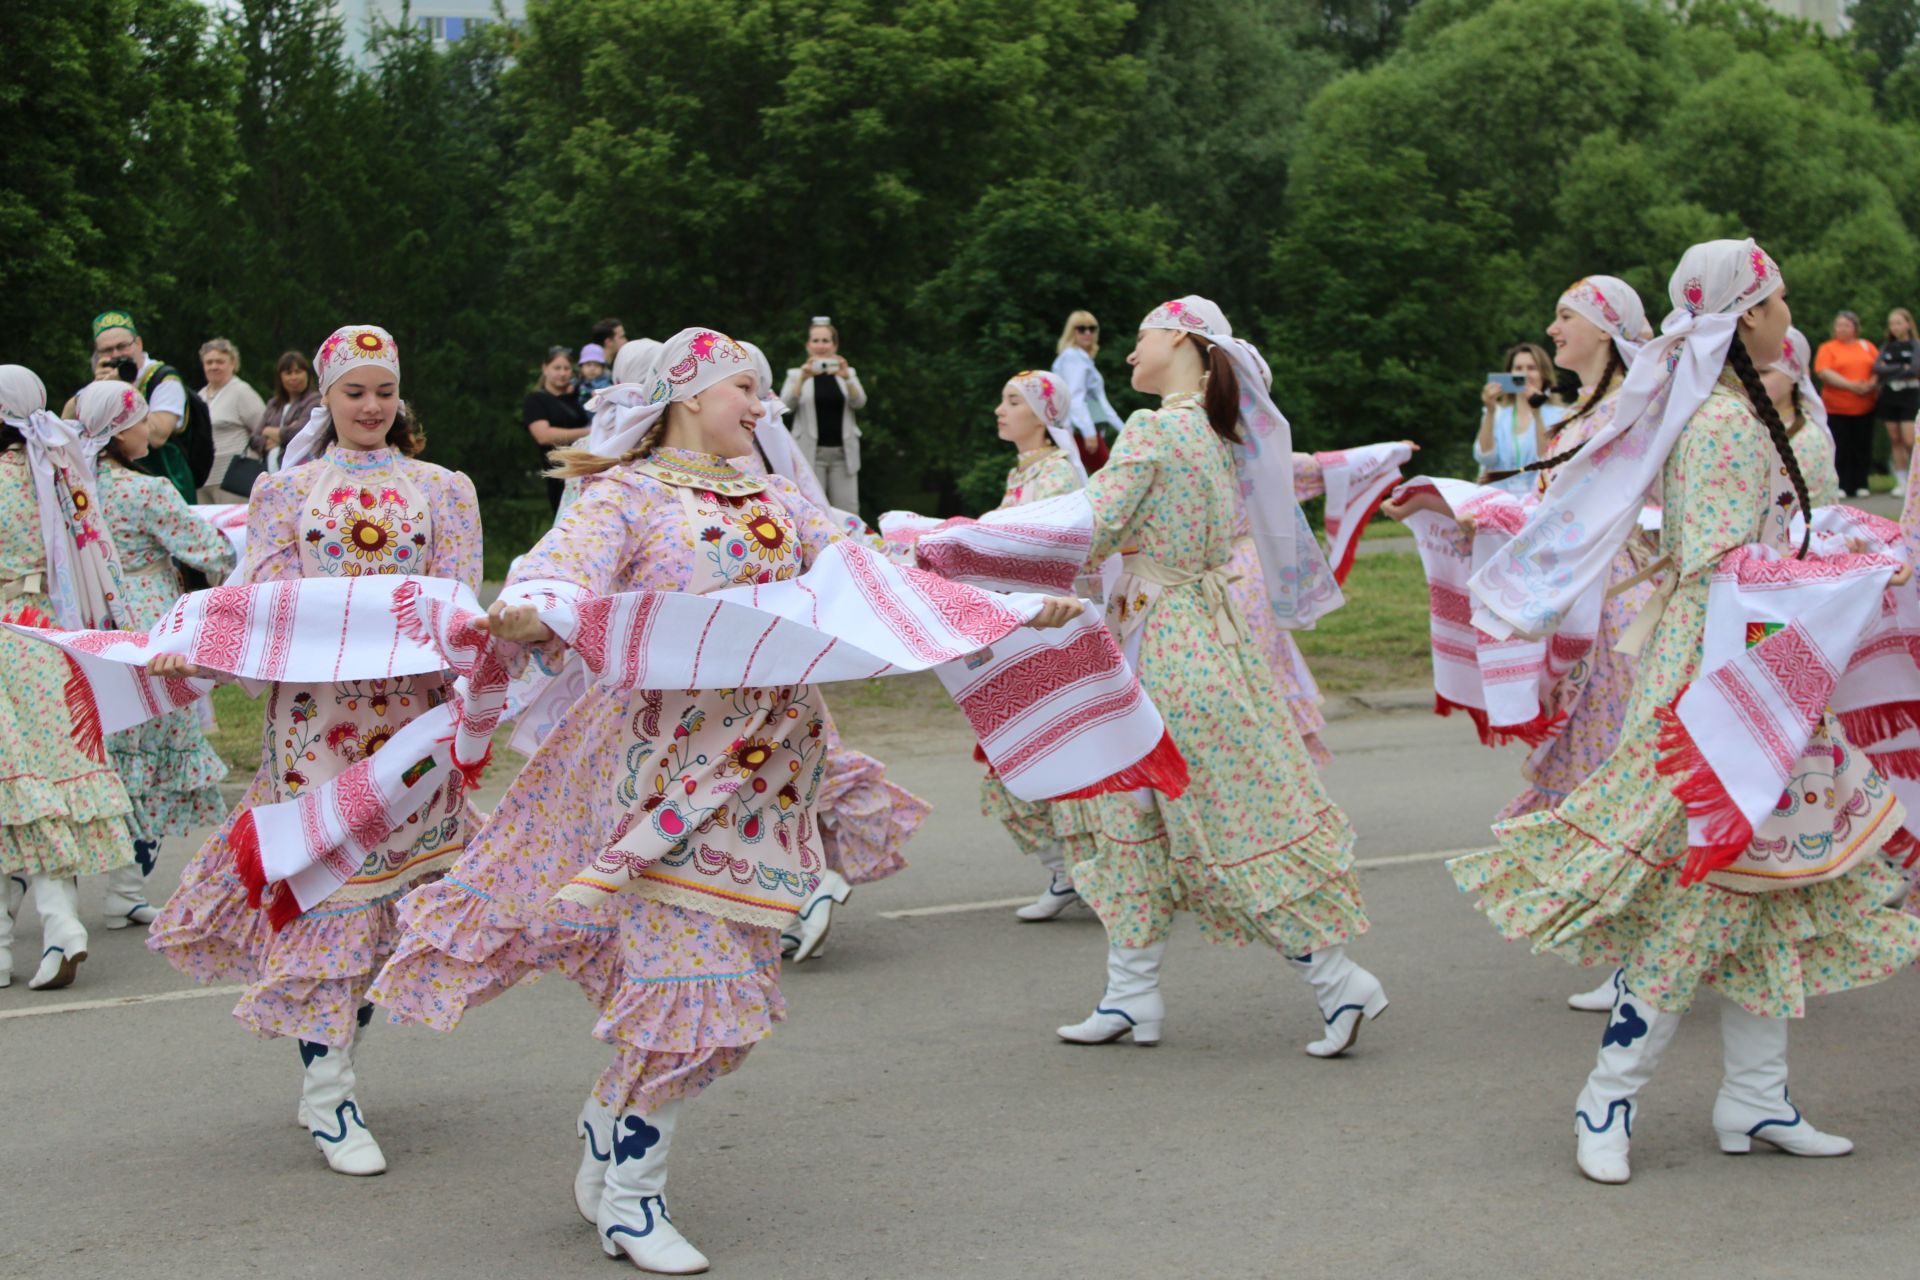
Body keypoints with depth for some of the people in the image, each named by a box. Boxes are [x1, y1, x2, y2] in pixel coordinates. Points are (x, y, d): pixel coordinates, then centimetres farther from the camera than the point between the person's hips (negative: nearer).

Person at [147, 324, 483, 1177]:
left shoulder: (439, 490, 12)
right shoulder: (288, 490, 12)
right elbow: (254, 595, 4)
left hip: (410, 707, 1)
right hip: (313, 710, -1)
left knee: (391, 868, 0)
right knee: (322, 876, -6)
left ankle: (339, 1044, 19)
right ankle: (328, 1098, -3)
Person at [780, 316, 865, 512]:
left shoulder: (847, 373, 13)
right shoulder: (797, 374, 8)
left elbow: (859, 402, -4)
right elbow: (786, 405, -8)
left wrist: (847, 378, -24)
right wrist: (802, 379, -25)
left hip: (843, 452, 2)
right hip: (810, 453, -2)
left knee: (848, 512, -2)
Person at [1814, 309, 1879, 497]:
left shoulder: (1867, 346, 14)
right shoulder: (1827, 348, 3)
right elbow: (1823, 372, -10)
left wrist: (1872, 384, -11)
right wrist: (1850, 385, -17)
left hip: (1865, 406, 3)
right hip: (1837, 407, -3)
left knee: (1863, 447, 3)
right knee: (1840, 448, -5)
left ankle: (1861, 485, 11)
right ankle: (1840, 486, 0)